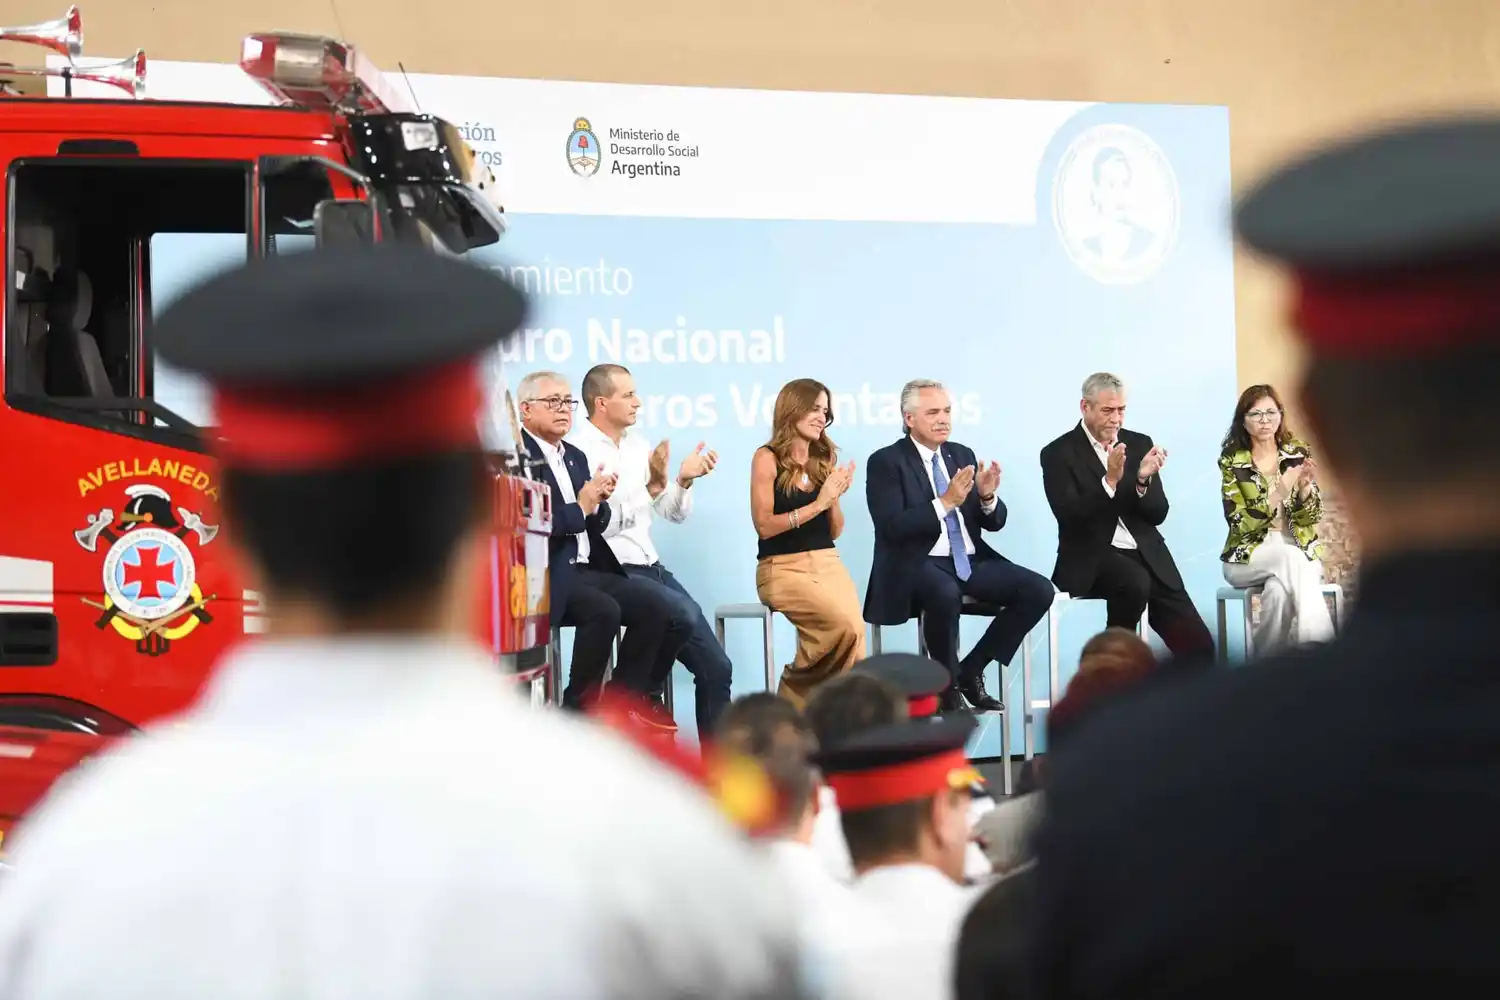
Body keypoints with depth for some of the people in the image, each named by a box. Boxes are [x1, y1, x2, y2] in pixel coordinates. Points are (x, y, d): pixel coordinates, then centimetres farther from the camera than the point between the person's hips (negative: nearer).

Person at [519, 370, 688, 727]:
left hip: (586, 569, 9)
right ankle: (580, 708, -14)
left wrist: (598, 502, -2)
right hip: (548, 574, -9)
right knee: (604, 610, -32)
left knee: (658, 607, -7)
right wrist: (581, 507, -12)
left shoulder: (575, 456, 20)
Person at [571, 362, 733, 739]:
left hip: (650, 567, 7)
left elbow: (674, 514, 15)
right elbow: (598, 525, -19)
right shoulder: (578, 451, -9)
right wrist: (651, 487, -24)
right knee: (685, 611, -29)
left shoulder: (637, 444, 14)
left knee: (716, 667, -3)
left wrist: (683, 480, -5)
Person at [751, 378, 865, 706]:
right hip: (783, 568, -5)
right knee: (843, 625, -28)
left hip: (828, 563, 5)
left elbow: (835, 531, 15)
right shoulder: (768, 458, -3)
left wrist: (835, 498, -5)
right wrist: (818, 504, -12)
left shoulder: (825, 459, 12)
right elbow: (764, 526, -10)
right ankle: (797, 695, -5)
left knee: (854, 632, -24)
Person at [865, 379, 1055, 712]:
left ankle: (971, 671, -1)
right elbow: (891, 527, -17)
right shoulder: (886, 462, -4)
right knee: (946, 594, -40)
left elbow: (994, 522, 13)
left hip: (970, 562, 6)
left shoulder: (962, 455, 14)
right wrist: (945, 502, -24)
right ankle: (948, 685, -15)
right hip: (918, 564, -6)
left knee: (1039, 591, -14)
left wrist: (987, 496, -10)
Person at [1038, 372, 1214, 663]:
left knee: (1198, 645, -12)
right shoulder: (1059, 453, -2)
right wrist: (1109, 480, -26)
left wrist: (1143, 480, -13)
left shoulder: (1139, 443, 11)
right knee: (1134, 582, -37)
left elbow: (1157, 514, 7)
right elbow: (1070, 518, -14)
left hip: (1146, 556, 4)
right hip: (1093, 558, -4)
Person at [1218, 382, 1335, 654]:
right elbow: (1241, 523, -12)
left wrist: (1305, 485, -21)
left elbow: (1309, 518, -1)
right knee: (1288, 558, -35)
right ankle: (1319, 644, -32)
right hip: (1249, 557, -1)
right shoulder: (1232, 462, -2)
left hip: (1299, 551, 1)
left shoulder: (1298, 454, 4)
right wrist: (1280, 492, -25)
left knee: (1279, 588, -35)